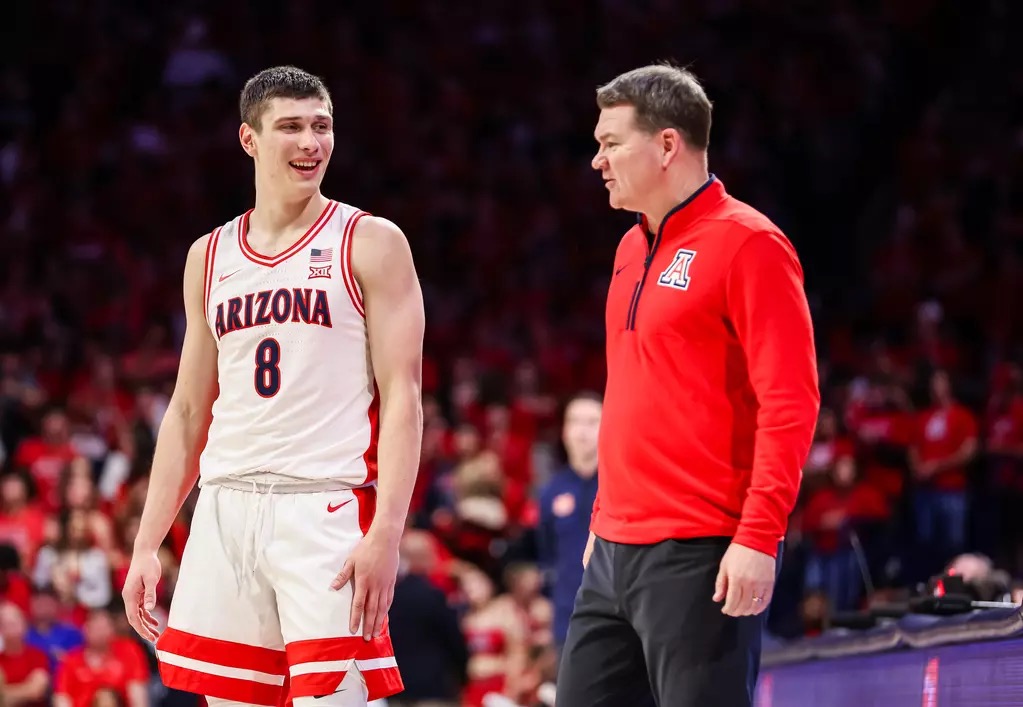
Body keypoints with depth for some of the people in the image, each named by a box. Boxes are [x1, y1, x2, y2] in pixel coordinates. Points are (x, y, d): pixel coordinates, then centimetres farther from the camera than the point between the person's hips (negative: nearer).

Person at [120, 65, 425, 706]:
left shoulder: (371, 244, 1)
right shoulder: (210, 257, 15)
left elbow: (403, 399, -5)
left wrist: (386, 534, -17)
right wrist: (147, 545, 11)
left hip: (325, 509, -5)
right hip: (226, 509, 5)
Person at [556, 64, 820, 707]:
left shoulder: (746, 244, -9)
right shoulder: (633, 250, 17)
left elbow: (790, 402, -15)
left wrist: (758, 536, -20)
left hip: (701, 557, -9)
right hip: (617, 550, 9)